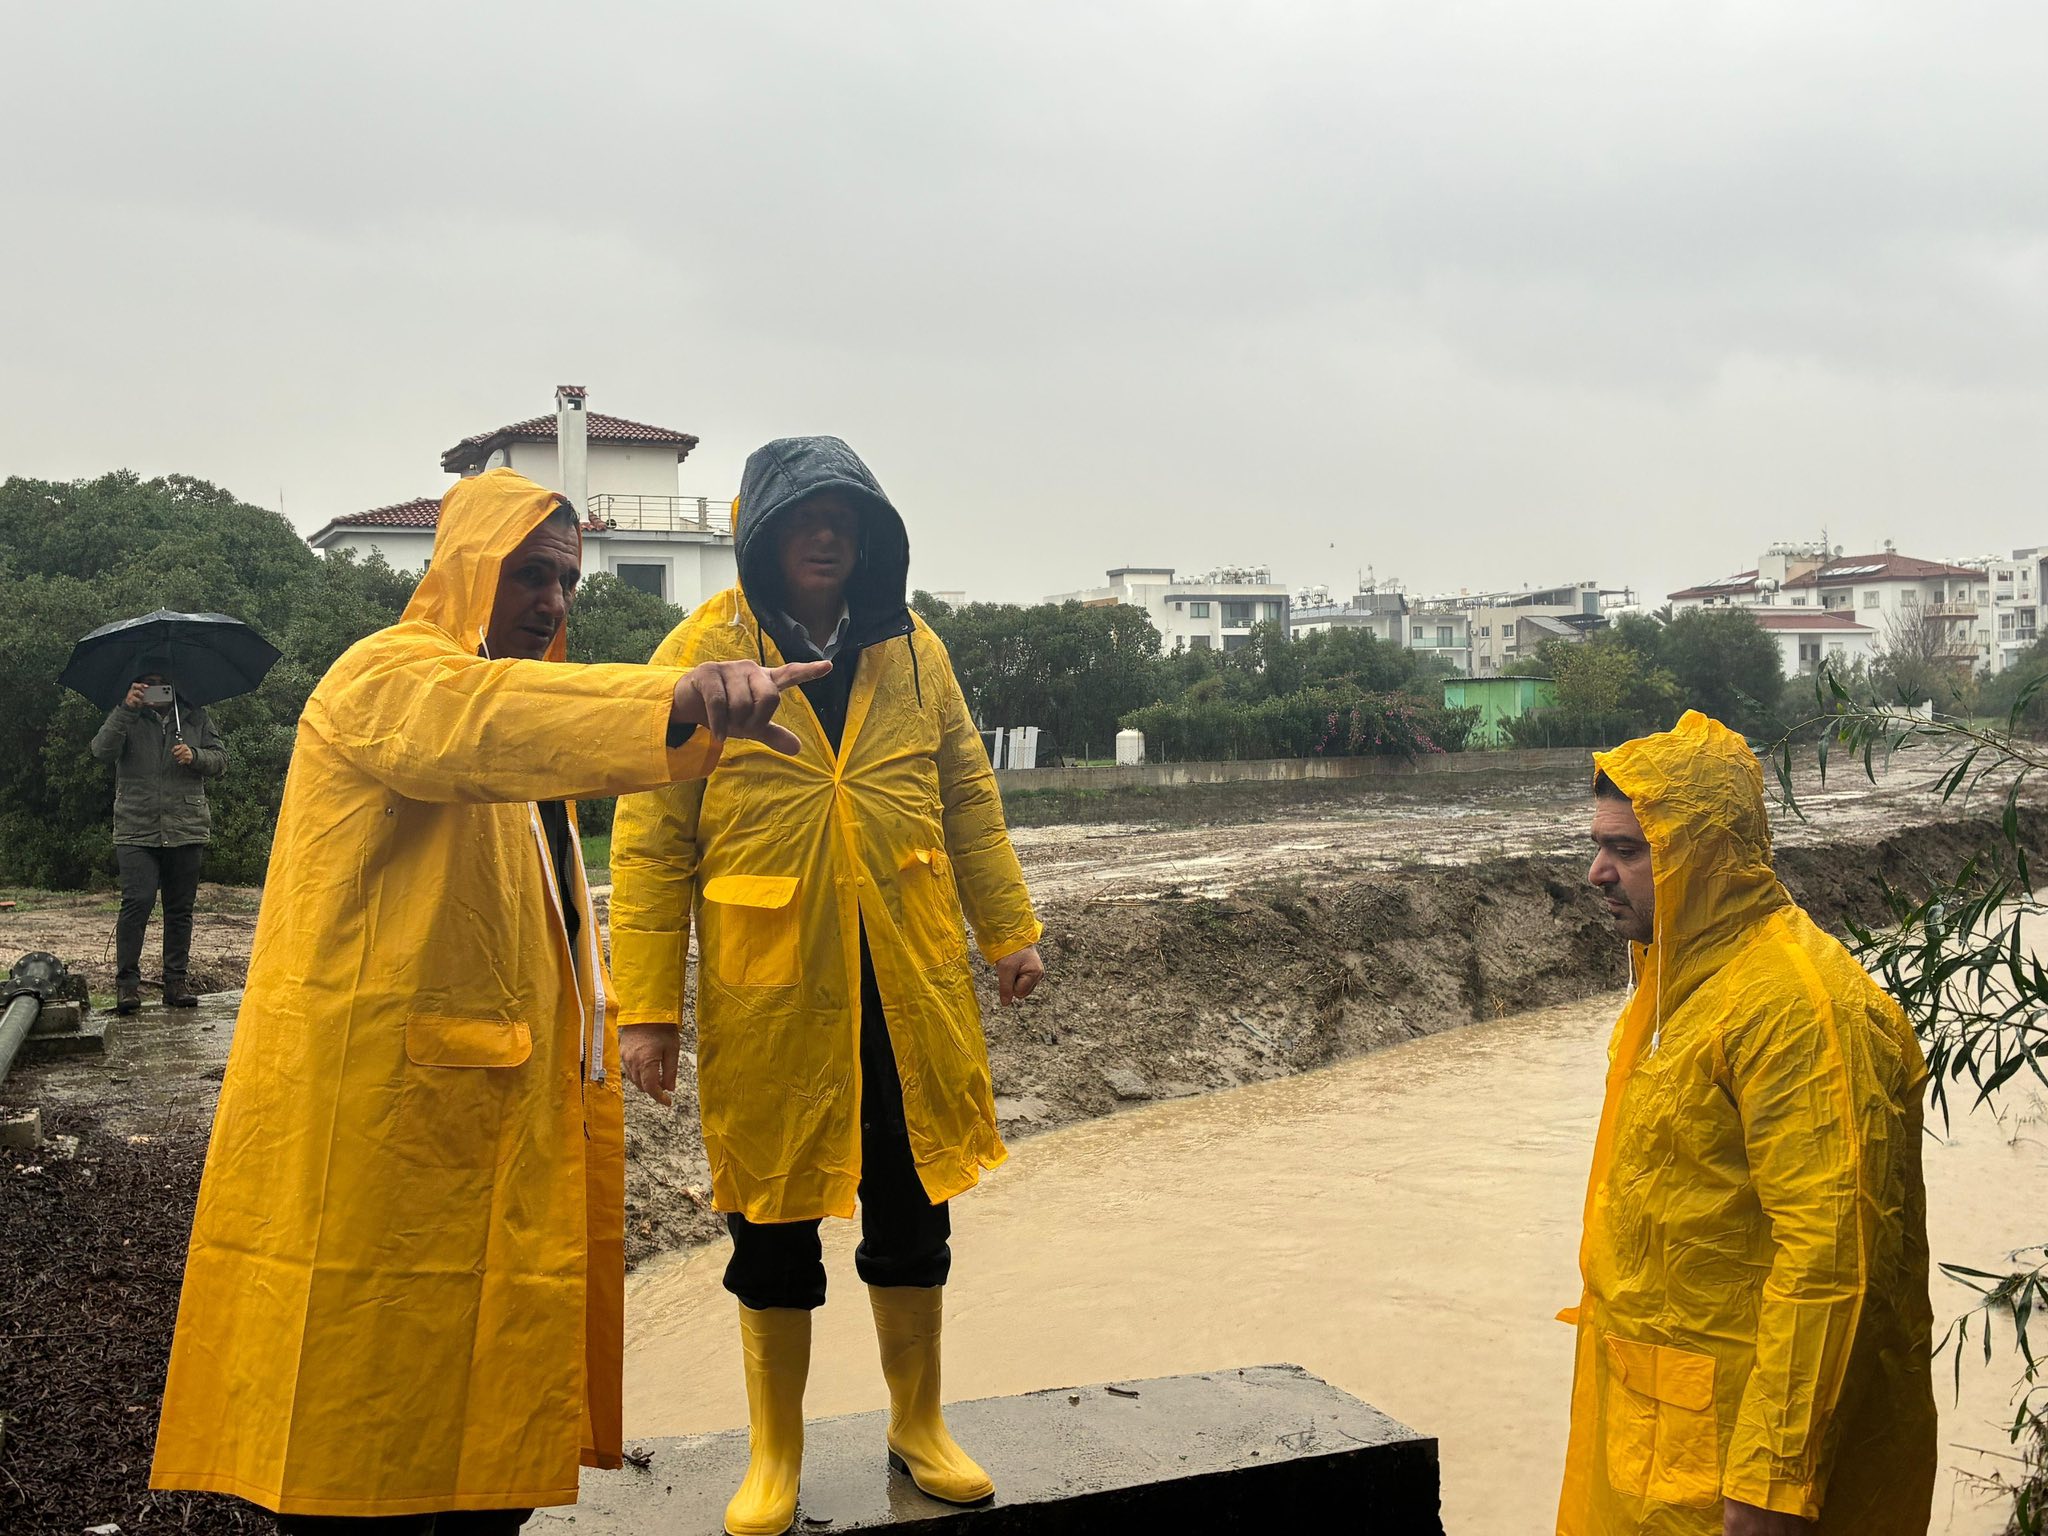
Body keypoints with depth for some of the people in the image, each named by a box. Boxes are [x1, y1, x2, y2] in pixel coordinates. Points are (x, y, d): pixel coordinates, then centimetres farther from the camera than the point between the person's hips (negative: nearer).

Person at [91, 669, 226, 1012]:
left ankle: (176, 980, 12)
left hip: (186, 829, 2)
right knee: (137, 902, -13)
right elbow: (102, 751, -9)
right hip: (137, 830, -2)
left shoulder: (195, 718, 15)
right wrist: (127, 709, -19)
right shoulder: (126, 718, 9)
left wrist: (195, 756, -10)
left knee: (180, 907, 6)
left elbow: (221, 760, 11)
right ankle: (127, 980, -5)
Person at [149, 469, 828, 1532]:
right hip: (382, 1112, -9)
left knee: (495, 1393, 12)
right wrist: (682, 701, -52)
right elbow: (483, 722, -37)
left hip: (501, 1104, 9)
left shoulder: (509, 692, 21)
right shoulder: (388, 678, -10)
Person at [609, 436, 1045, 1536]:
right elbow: (651, 838, -7)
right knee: (773, 1227, 10)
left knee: (912, 1210, 13)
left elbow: (967, 796, 13)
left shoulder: (911, 650, 6)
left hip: (908, 981, 3)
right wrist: (647, 1004, -10)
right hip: (766, 991, -3)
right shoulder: (699, 654, -6)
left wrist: (1007, 928, 10)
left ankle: (918, 1426, 33)